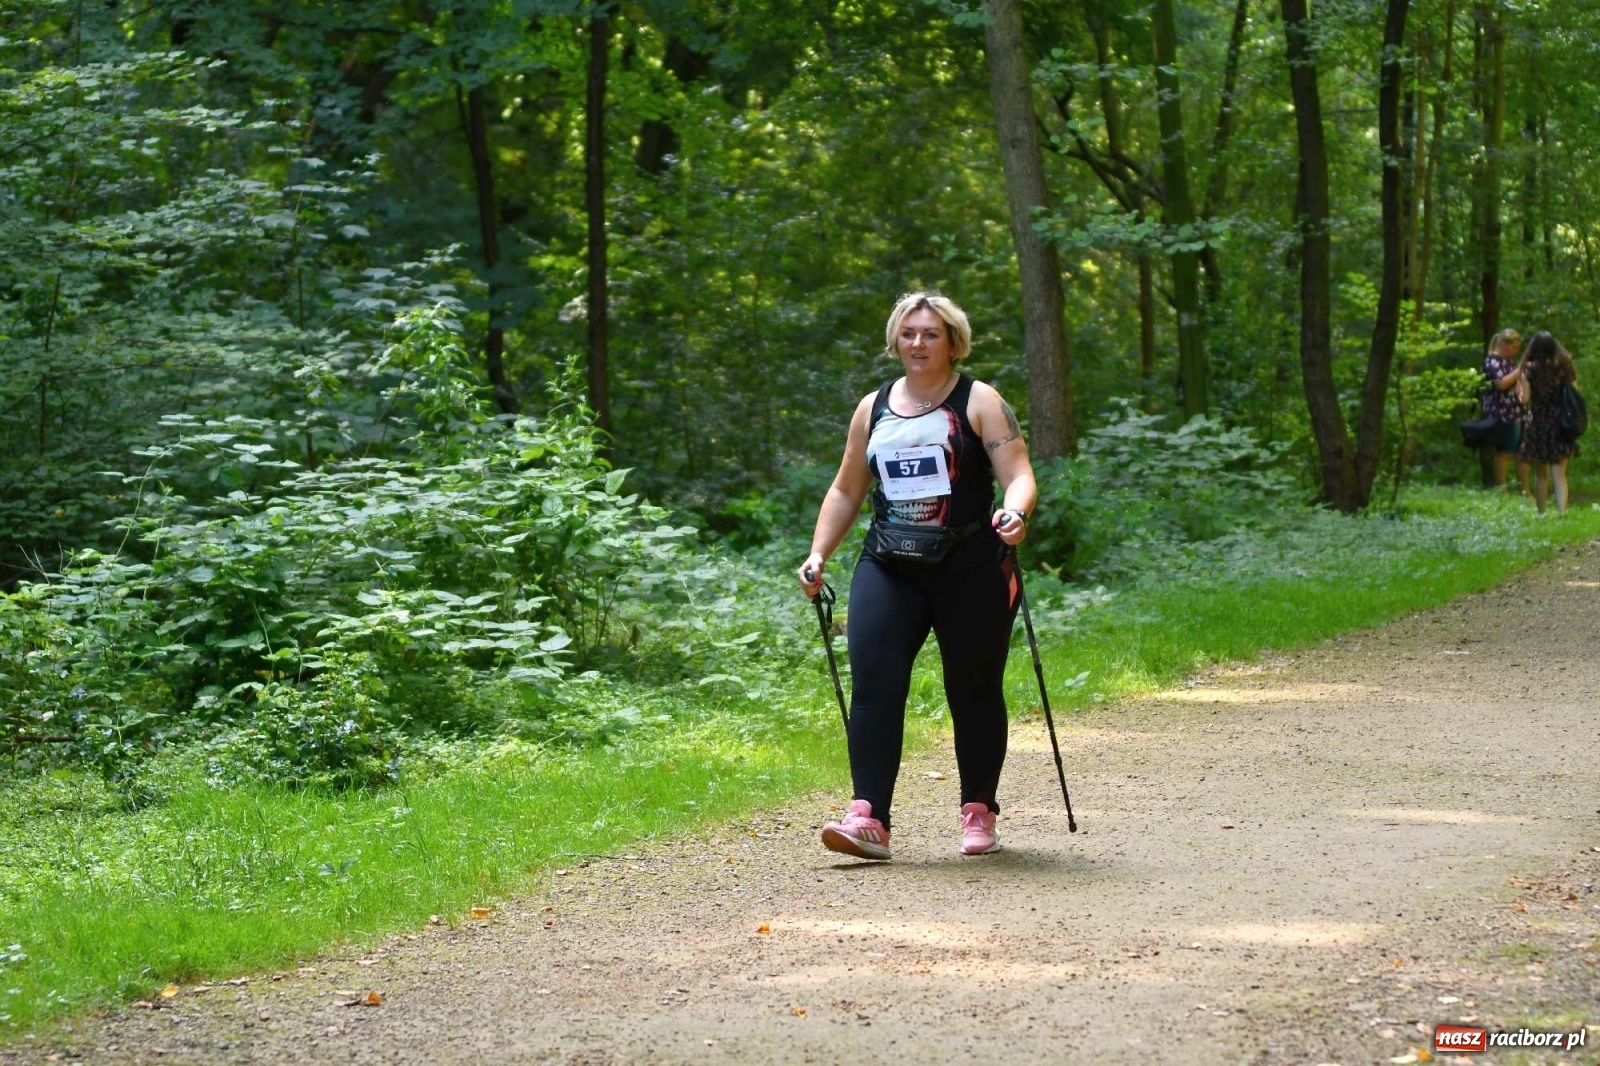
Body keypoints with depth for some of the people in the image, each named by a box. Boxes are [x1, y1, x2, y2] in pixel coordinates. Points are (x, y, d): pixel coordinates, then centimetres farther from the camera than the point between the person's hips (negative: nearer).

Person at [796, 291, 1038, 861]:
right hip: (888, 571, 3)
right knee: (873, 686, -12)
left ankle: (979, 812, 20)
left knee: (973, 691, 4)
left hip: (971, 572, -3)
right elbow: (846, 490, 22)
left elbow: (1018, 475, -8)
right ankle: (868, 818, -18)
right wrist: (818, 555, 13)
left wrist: (1015, 511, -29)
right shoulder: (873, 408, 14)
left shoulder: (979, 402, 1)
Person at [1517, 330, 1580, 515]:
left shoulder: (1530, 368, -7)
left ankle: (1541, 513, 22)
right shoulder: (1564, 366, 0)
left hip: (1538, 422, -1)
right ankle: (1562, 511, -19)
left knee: (1541, 473, 15)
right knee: (1559, 473, -2)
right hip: (1560, 423, 1)